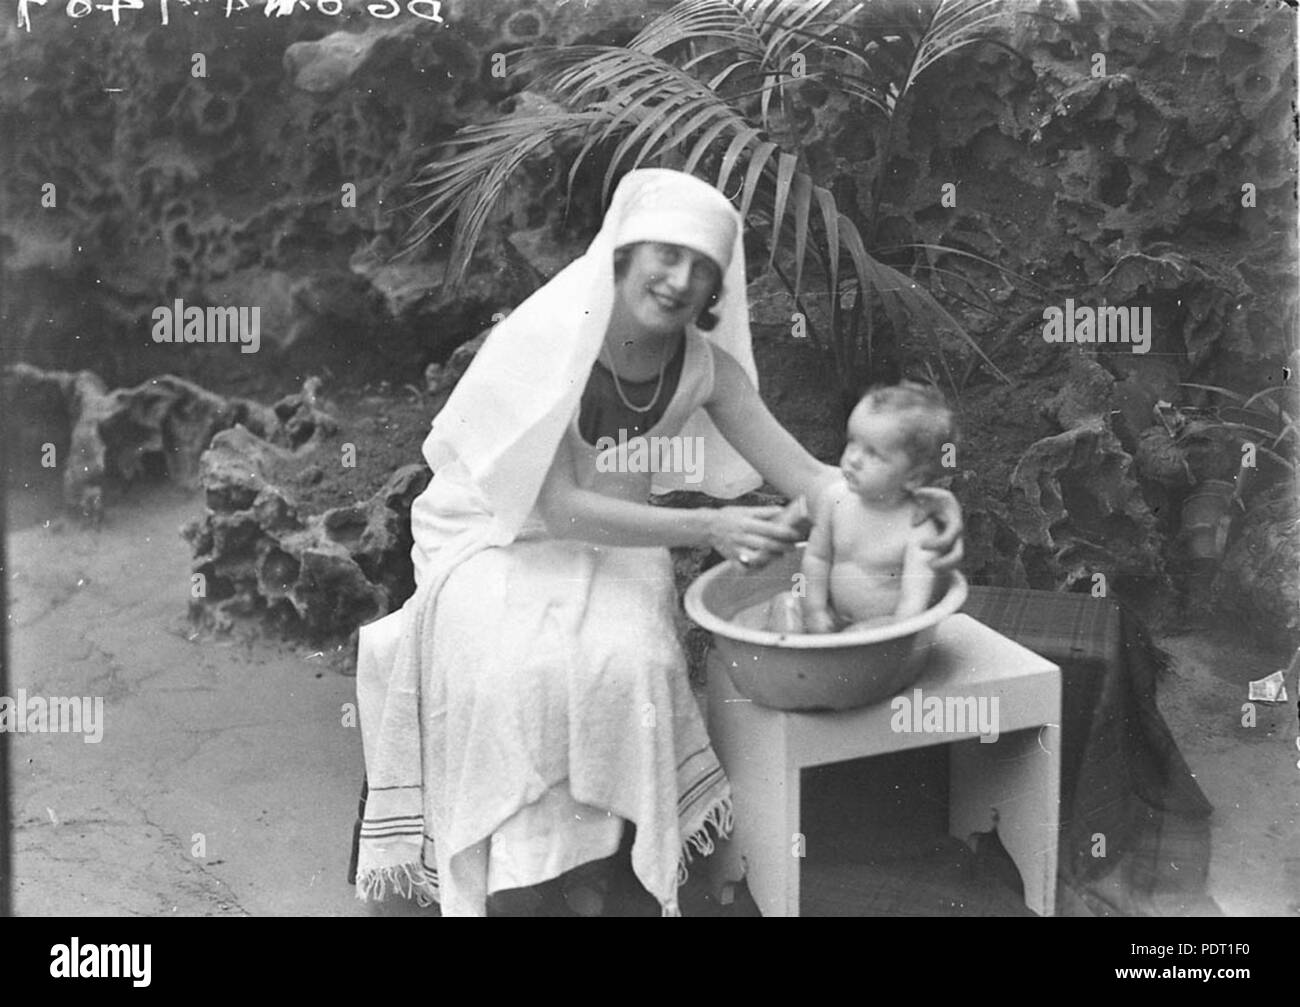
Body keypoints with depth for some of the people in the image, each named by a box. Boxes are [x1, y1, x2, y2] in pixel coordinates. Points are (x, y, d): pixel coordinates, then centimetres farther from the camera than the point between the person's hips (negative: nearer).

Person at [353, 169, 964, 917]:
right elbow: (557, 507, -27)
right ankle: (468, 889, -14)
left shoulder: (705, 366, -10)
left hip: (612, 546, 3)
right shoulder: (544, 342, -23)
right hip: (498, 539, -3)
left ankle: (590, 881, -10)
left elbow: (807, 476, -10)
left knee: (627, 666, -28)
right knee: (504, 674, -32)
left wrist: (912, 499, -30)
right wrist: (707, 528, -38)